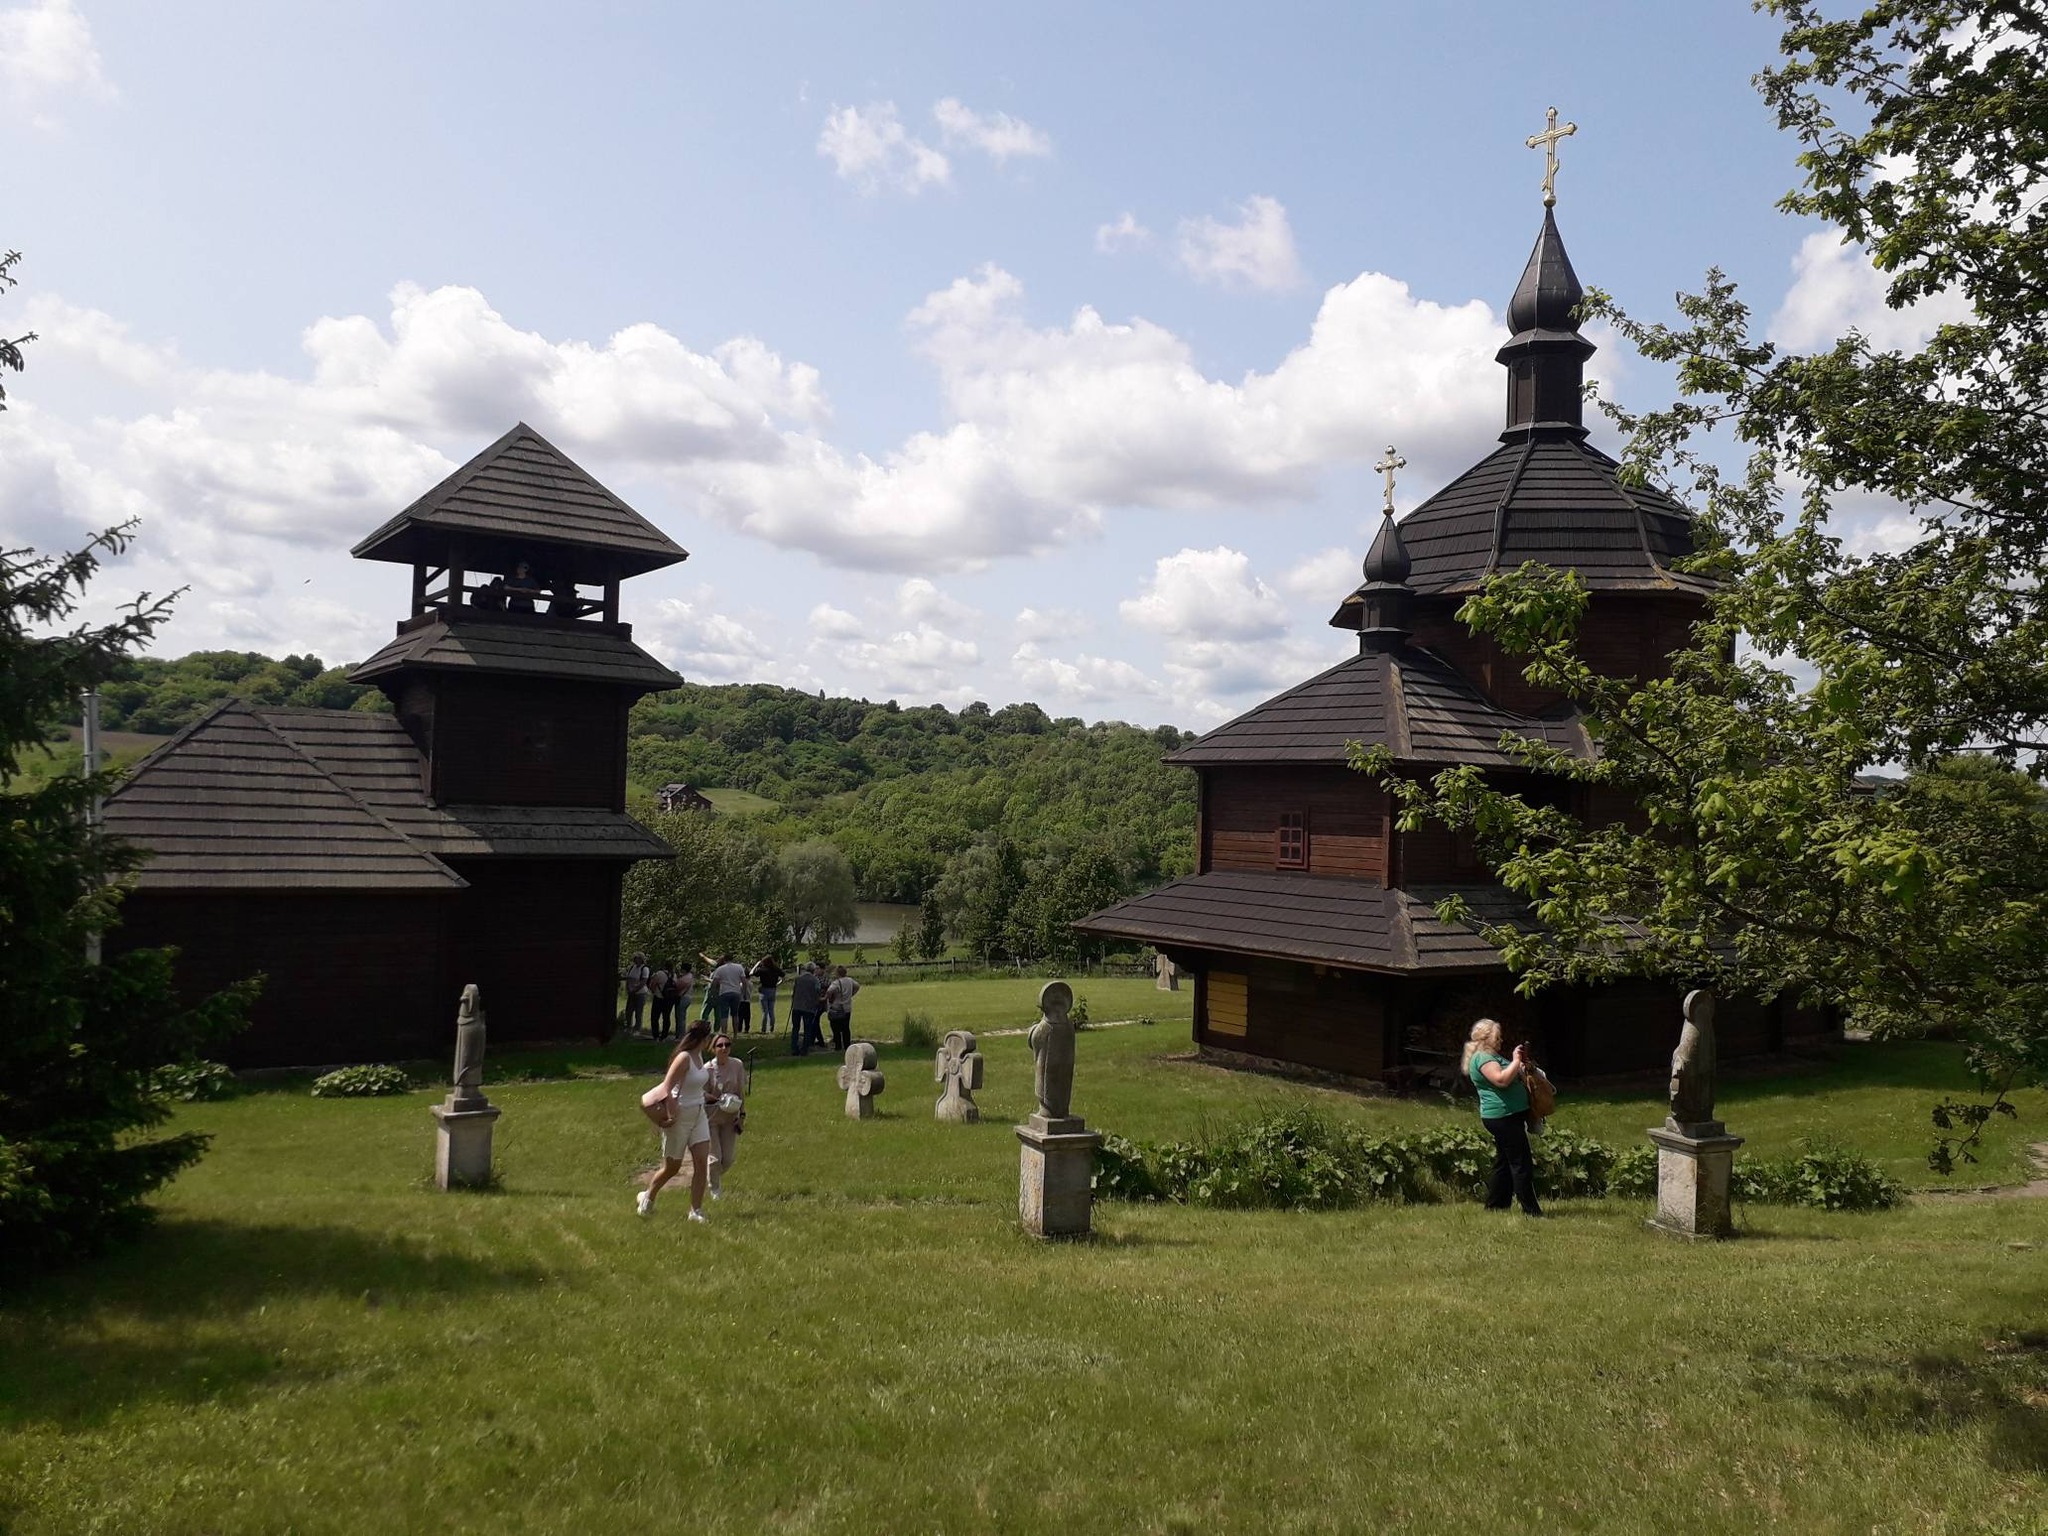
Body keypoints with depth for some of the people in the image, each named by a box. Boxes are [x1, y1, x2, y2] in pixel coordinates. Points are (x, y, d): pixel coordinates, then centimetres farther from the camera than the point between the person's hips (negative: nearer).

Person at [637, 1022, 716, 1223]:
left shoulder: (698, 1056, 6)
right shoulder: (684, 1058, -20)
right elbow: (666, 1087, -23)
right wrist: (673, 1113, -23)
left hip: (698, 1114, 7)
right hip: (680, 1115, -7)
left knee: (702, 1163, -3)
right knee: (672, 1167, 8)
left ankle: (696, 1211, 3)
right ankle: (647, 1197, 34)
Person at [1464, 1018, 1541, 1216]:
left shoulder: (1491, 1056, 21)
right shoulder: (1482, 1058, -13)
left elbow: (1515, 1079, 29)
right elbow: (1502, 1080, -27)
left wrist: (1523, 1066, 12)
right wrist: (1516, 1061, -17)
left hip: (1509, 1116, 11)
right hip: (1503, 1116, -11)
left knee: (1504, 1163, 14)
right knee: (1522, 1163, -10)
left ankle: (1494, 1206, 20)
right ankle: (1530, 1210, -8)